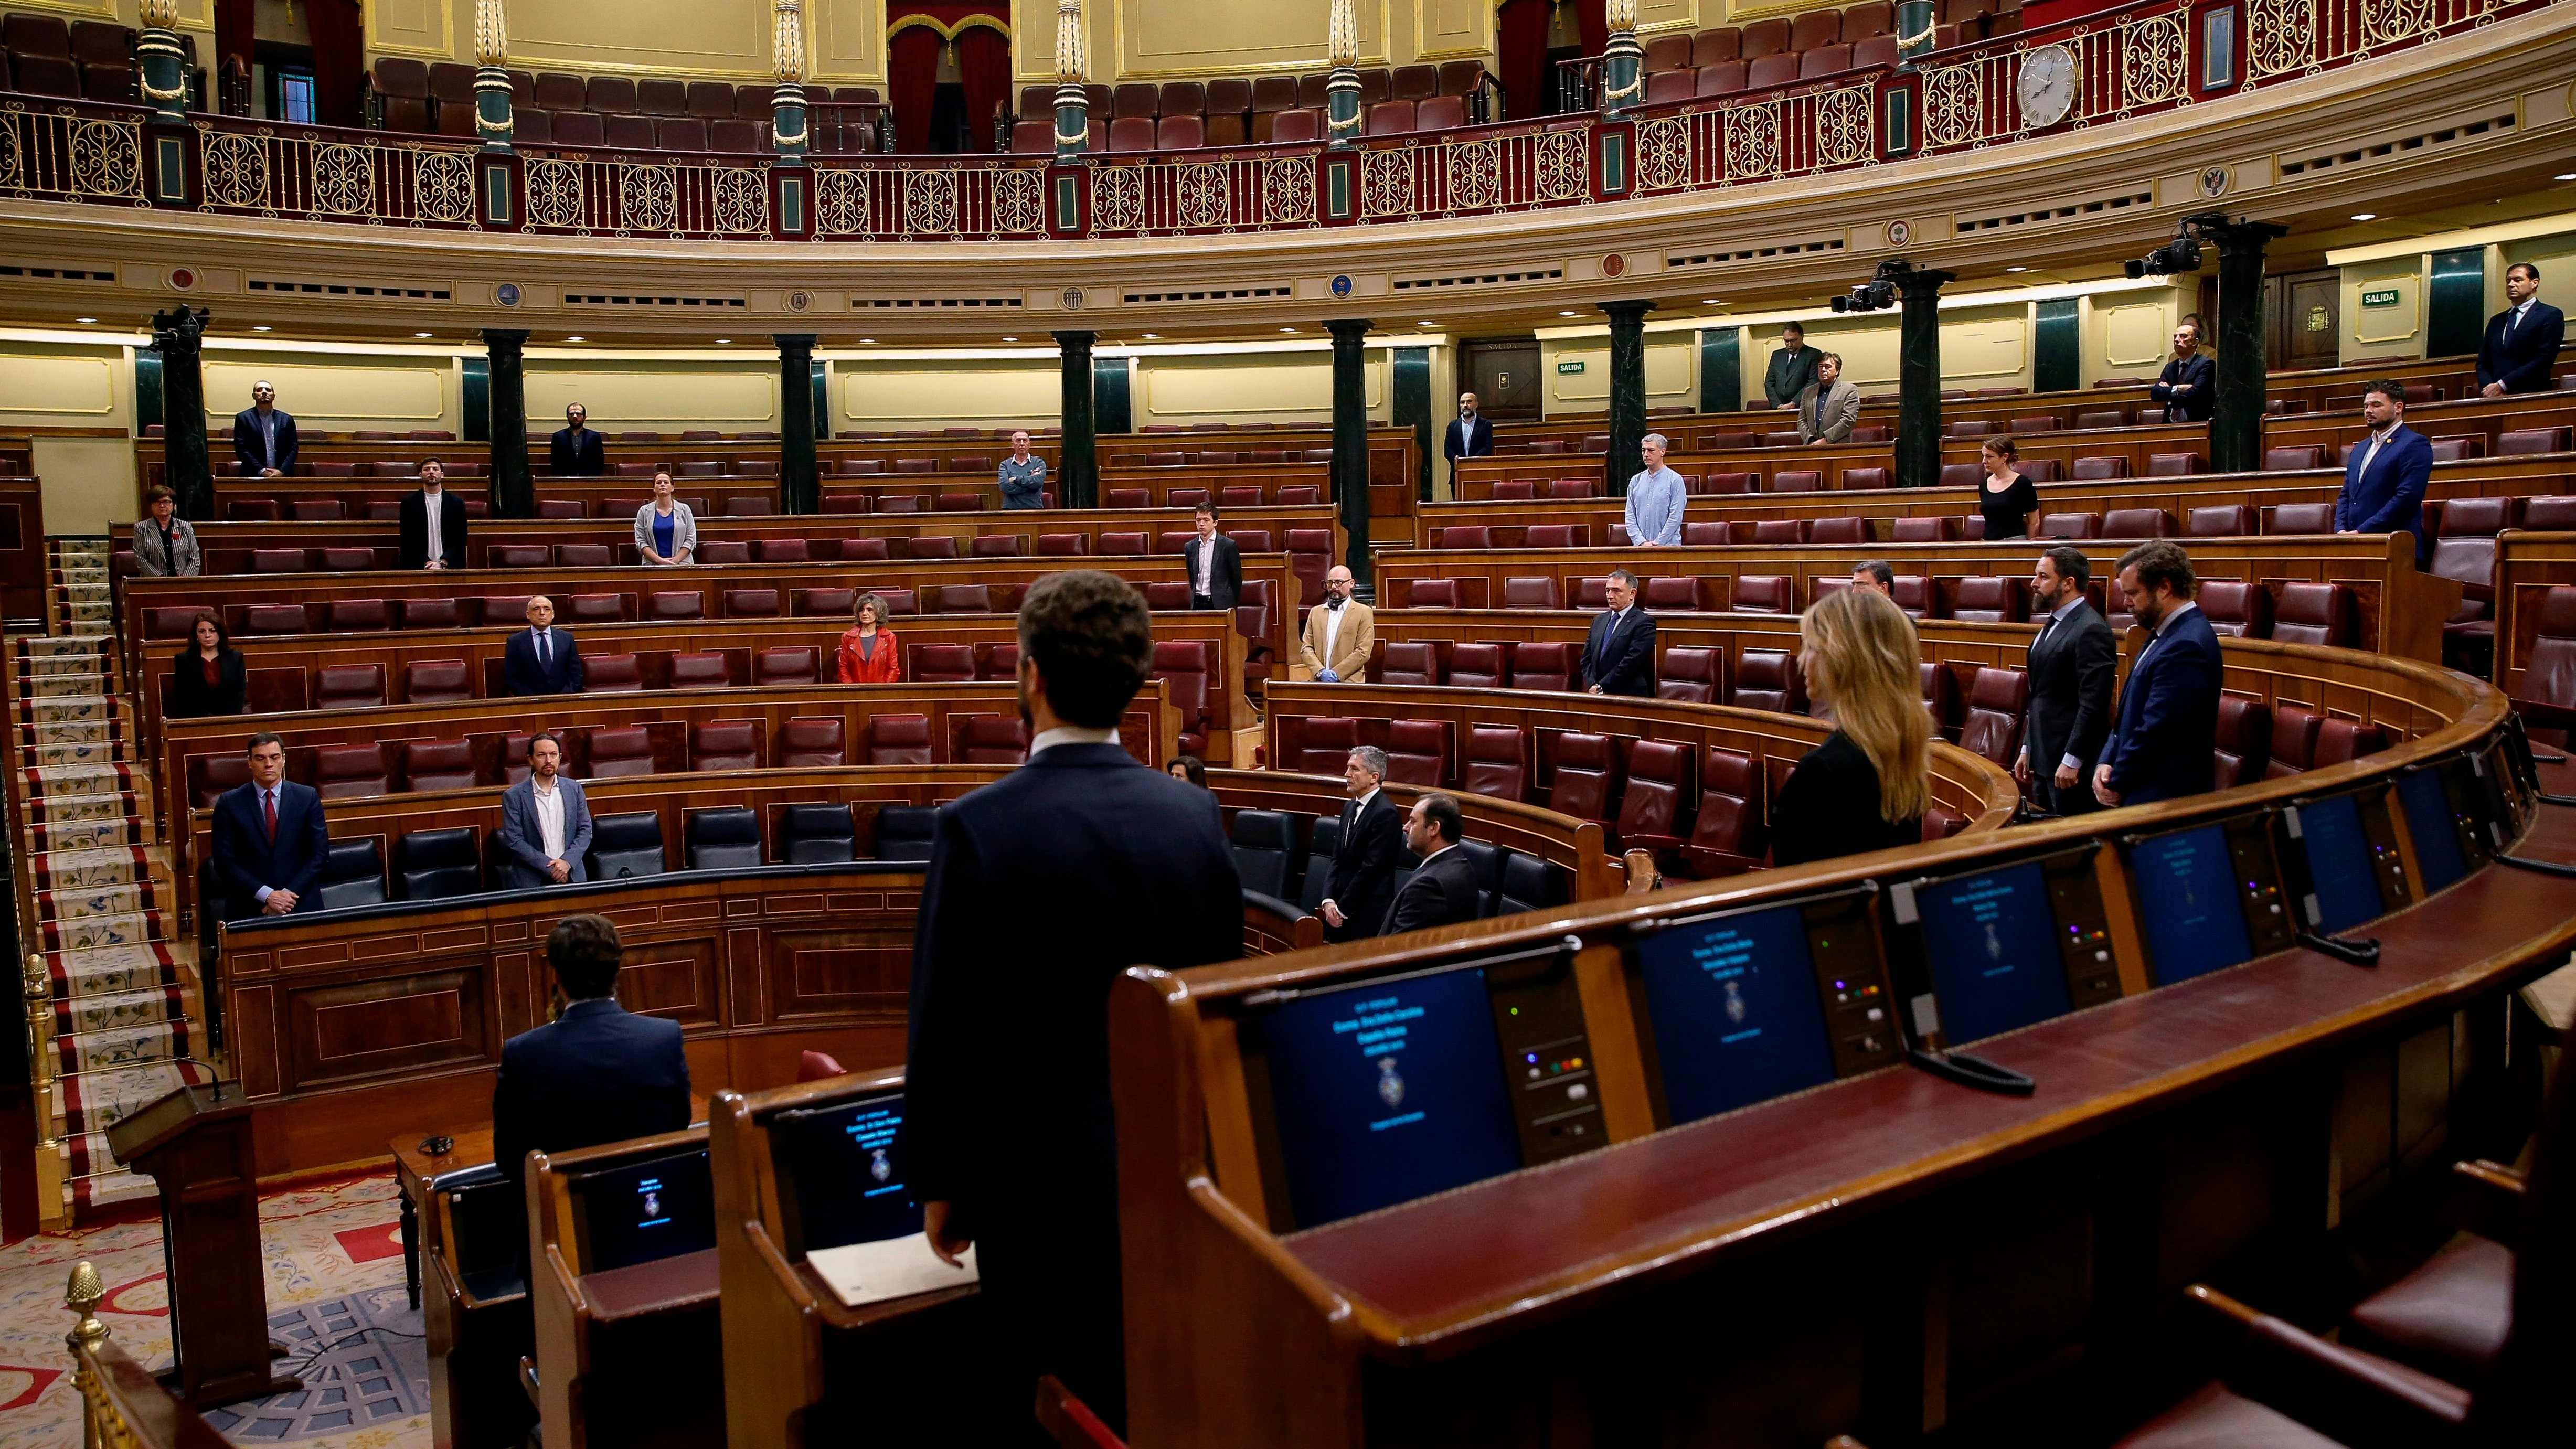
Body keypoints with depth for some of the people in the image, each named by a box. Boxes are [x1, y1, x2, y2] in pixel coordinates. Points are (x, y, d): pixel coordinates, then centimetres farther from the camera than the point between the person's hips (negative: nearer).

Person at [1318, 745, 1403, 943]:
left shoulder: (1386, 813, -14)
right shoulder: (1350, 808, 13)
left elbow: (1371, 869, -17)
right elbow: (1337, 858, 12)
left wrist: (1341, 909, -12)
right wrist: (1329, 901, -1)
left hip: (1367, 916, -7)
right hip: (1342, 913, 7)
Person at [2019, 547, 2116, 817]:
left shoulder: (2092, 630, -16)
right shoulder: (2053, 624, 15)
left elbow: (2093, 704, -20)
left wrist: (2072, 761, -21)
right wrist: (2028, 749, 19)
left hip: (2073, 764, -9)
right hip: (2044, 759, 9)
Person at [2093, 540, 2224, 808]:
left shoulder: (2186, 647, -21)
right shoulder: (2165, 634, 11)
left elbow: (2154, 732, -22)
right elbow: (2130, 713, 14)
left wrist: (2116, 783, -10)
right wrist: (2106, 764, 2)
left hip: (2165, 797, -9)